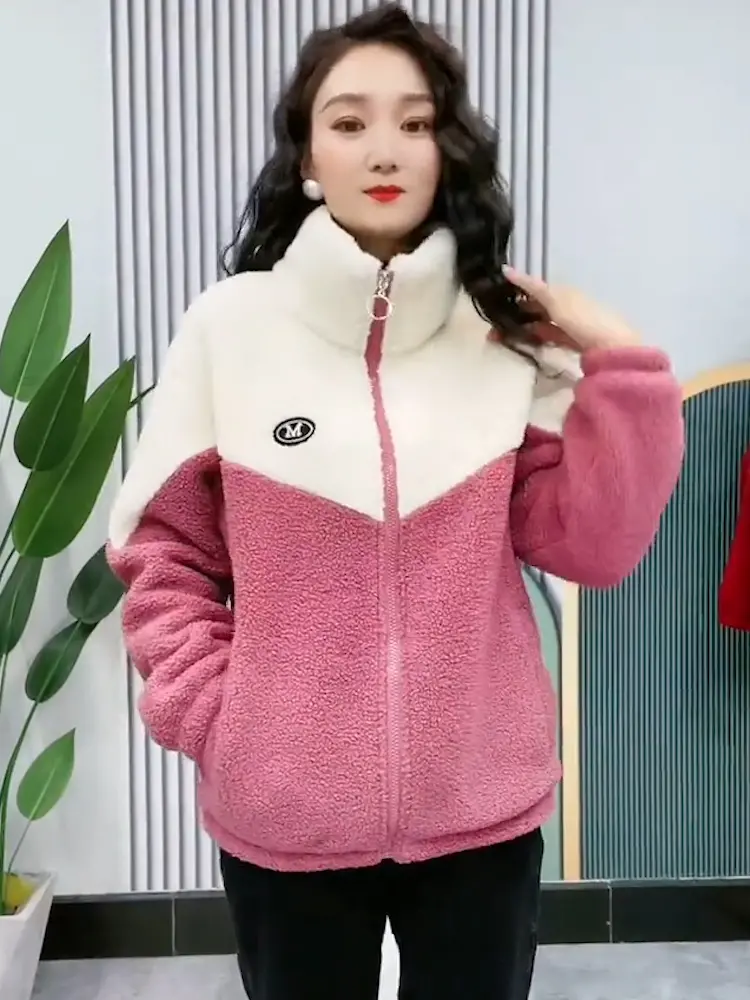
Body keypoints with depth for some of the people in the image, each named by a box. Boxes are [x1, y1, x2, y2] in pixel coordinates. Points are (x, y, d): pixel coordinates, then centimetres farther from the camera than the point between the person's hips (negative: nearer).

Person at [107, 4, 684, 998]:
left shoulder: (510, 327, -4)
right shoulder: (232, 324, -8)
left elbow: (590, 547, -5)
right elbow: (163, 550, 0)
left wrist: (624, 366, -14)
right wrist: (210, 713, -8)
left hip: (482, 805, 1)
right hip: (284, 812, -1)